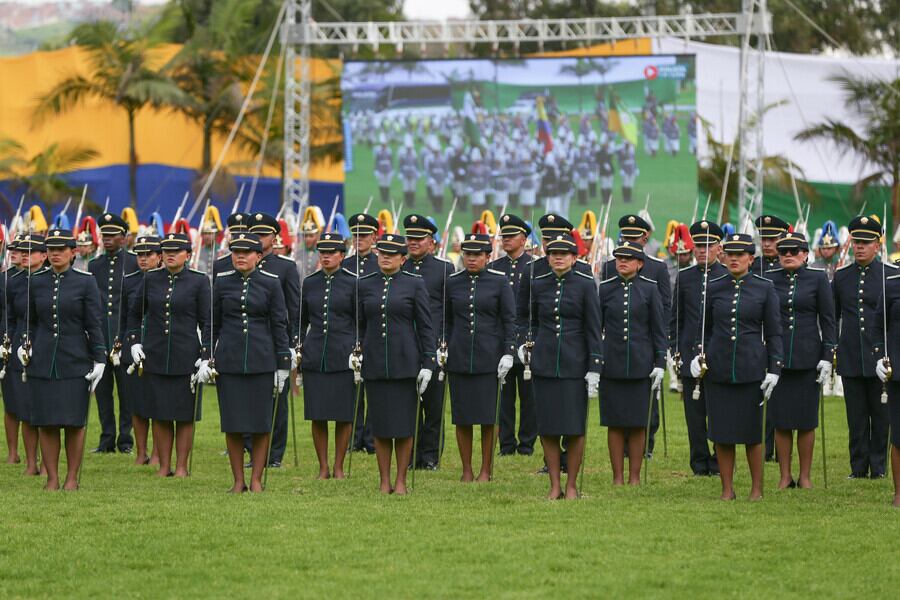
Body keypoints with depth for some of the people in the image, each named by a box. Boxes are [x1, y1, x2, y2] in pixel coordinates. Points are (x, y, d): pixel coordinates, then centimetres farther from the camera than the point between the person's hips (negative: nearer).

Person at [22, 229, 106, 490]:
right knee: (46, 422, 1)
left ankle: (72, 478, 9)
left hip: (75, 362, -2)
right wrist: (26, 345, 1)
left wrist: (99, 360, -6)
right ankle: (52, 479, 8)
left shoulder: (85, 282, -1)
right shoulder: (36, 281, 6)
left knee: (75, 422, 0)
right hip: (42, 361, 2)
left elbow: (94, 324, -2)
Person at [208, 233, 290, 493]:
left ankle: (256, 479, 9)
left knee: (261, 423, 0)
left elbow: (279, 325, 2)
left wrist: (283, 366, -1)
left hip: (262, 361, -1)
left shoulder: (271, 283, 1)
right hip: (229, 361, 1)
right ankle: (238, 481, 9)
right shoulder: (222, 282, 5)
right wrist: (206, 359, 5)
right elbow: (212, 324, 11)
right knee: (232, 423, 1)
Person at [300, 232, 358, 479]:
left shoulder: (352, 282, 0)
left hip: (343, 357, -2)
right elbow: (301, 320, 17)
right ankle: (323, 467, 10)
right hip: (314, 357, 2)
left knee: (344, 414, 1)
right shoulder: (309, 283, 9)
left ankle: (339, 467, 11)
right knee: (317, 415, 1)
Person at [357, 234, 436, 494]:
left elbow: (425, 326, -1)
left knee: (404, 424, 1)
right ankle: (385, 482, 11)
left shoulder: (414, 284, 0)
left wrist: (427, 364, -7)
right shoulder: (365, 284, 7)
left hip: (405, 363, -2)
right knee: (380, 425, 4)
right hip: (374, 363, 2)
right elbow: (359, 326, 11)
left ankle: (401, 481, 9)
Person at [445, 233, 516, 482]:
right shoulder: (453, 282, 6)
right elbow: (447, 320, 14)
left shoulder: (499, 281, -1)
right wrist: (443, 348, 7)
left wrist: (508, 353, -8)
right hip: (459, 357, 2)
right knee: (462, 417, 3)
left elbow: (509, 320, -2)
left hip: (489, 357, -2)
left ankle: (486, 470, 9)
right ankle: (467, 471, 12)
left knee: (489, 415, 0)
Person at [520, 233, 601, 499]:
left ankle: (571, 485, 10)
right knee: (547, 428, 2)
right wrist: (524, 343, 5)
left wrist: (594, 369, -8)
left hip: (574, 364, -3)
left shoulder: (586, 284, -2)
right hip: (544, 363, 3)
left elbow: (594, 329, -3)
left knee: (575, 428, -1)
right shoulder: (539, 284, 6)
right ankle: (555, 485, 9)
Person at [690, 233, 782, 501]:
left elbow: (773, 333, 1)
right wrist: (698, 355, 0)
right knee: (721, 433, 3)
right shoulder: (713, 288, 6)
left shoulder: (764, 288, 0)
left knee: (752, 432, 2)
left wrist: (774, 370, -5)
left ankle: (757, 489, 14)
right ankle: (727, 489, 12)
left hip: (751, 368, -2)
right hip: (718, 368, 2)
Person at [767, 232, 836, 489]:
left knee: (806, 420, 2)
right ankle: (785, 476, 10)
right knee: (780, 419, 2)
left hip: (807, 358, -1)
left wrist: (827, 357, -5)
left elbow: (828, 320, 1)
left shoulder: (818, 278, 1)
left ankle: (805, 476, 11)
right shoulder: (770, 279, 5)